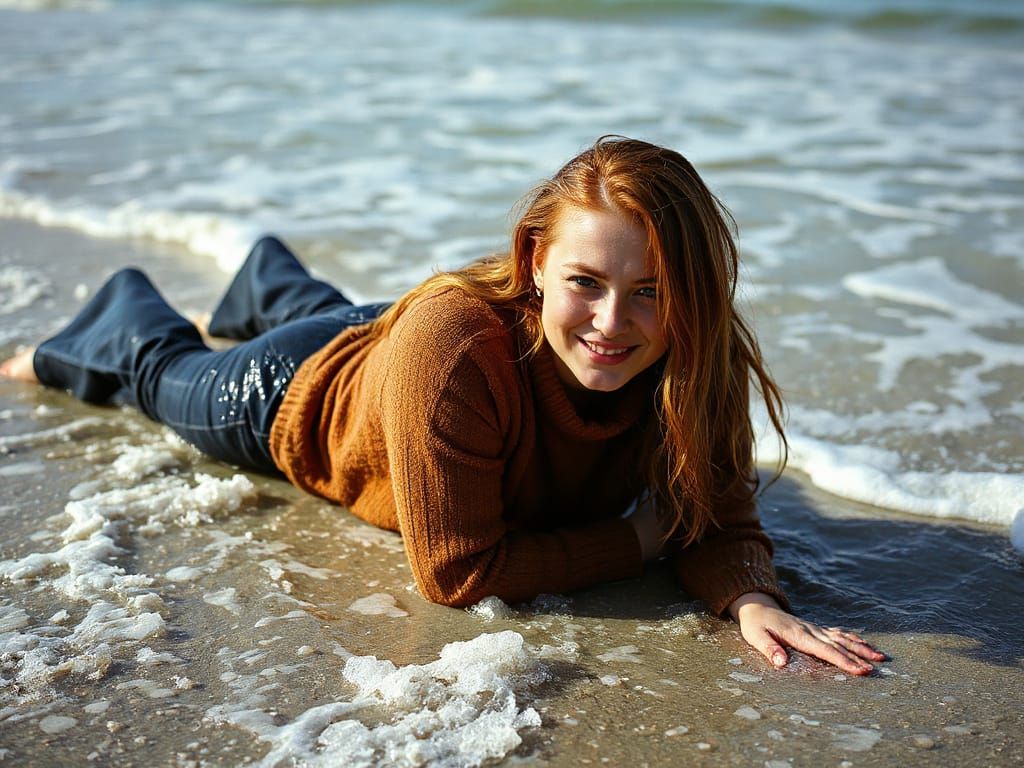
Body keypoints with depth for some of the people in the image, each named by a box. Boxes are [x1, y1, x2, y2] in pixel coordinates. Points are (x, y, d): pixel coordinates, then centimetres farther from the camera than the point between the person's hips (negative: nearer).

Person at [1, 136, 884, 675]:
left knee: (319, 310, 41)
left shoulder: (694, 361, -36)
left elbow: (722, 517, -28)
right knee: (166, 369, 30)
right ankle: (125, 308, 64)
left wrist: (752, 599, -49)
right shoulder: (450, 345, -51)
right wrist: (638, 539, -40)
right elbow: (457, 572, -45)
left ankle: (267, 277, 75)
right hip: (300, 398, -4)